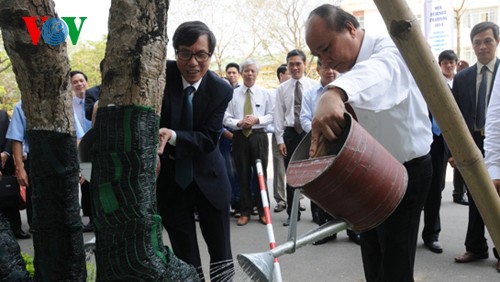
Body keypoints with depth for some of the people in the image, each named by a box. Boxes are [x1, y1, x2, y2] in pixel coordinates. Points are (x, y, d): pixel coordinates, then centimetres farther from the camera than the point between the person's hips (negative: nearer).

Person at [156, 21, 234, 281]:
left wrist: (172, 136, -31)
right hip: (169, 180, 0)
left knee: (221, 253, 10)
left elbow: (209, 140, -15)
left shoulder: (221, 90, -10)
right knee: (185, 258, 9)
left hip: (208, 179, 1)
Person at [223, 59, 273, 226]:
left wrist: (257, 120, -11)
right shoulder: (233, 94, 4)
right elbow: (226, 118, 3)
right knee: (243, 175, 5)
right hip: (240, 137, 0)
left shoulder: (264, 93, 7)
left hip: (259, 136, 0)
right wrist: (239, 123, -15)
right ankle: (245, 212, 15)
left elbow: (271, 116, 6)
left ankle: (262, 211, 12)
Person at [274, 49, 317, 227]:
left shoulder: (314, 85, 1)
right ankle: (292, 213, 17)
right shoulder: (282, 89, 6)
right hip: (290, 133, 2)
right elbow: (279, 116, 5)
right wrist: (280, 140, -1)